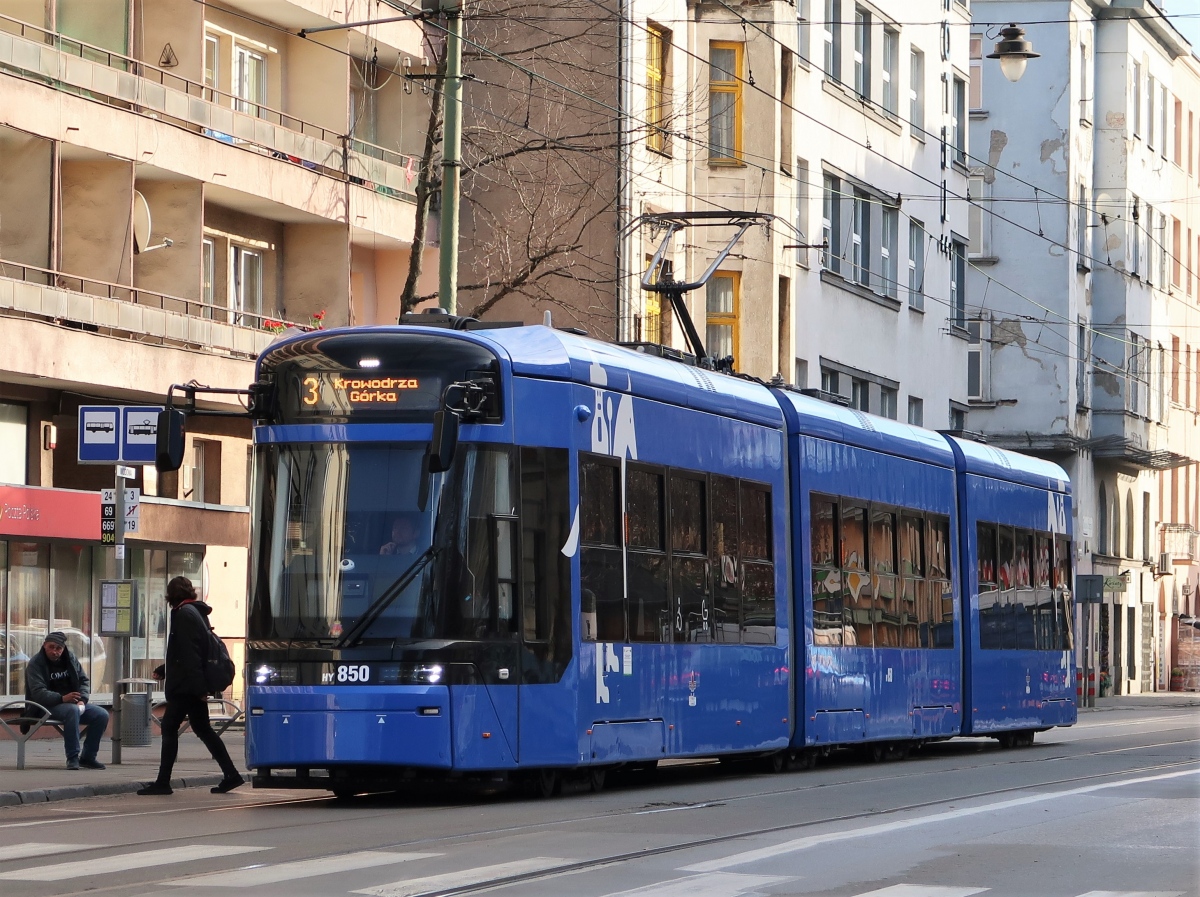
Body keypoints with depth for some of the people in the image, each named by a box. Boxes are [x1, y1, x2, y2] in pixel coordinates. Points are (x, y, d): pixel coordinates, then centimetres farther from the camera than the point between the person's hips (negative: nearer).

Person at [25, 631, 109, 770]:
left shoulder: (70, 658, 8)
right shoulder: (35, 664, -11)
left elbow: (84, 680, 11)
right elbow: (38, 693, -22)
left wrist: (82, 700, -10)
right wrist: (62, 698, -37)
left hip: (74, 703, 7)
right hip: (47, 706, -7)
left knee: (102, 715, -12)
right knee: (72, 710, -38)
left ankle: (88, 757, -1)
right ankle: (72, 758, -34)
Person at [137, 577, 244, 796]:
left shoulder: (184, 614, -14)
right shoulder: (196, 612, 17)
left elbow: (189, 654, -21)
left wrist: (198, 686, -25)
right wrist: (163, 671, 34)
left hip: (185, 687, -9)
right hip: (195, 687, 9)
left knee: (169, 728, -4)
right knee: (202, 728, 12)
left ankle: (162, 782, -4)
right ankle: (231, 775, 10)